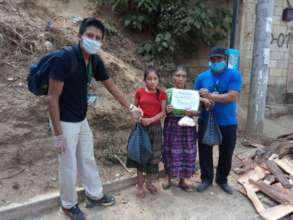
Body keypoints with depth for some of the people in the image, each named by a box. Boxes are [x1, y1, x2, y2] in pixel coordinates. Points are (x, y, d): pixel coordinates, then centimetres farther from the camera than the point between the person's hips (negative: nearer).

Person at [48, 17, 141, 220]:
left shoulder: (95, 60, -3)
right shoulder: (64, 57, -24)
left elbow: (112, 87, 9)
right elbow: (53, 97, -22)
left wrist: (131, 108, 6)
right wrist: (58, 133, -21)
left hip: (82, 120, 7)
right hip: (65, 122, -7)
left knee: (88, 159, 19)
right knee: (69, 166, 7)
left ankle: (94, 195, 39)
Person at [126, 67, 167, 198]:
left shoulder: (162, 94, 0)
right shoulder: (140, 92, -2)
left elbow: (163, 112, -5)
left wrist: (150, 119, -20)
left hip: (155, 127, 1)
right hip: (141, 126, -1)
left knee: (153, 156, 10)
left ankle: (149, 182, 30)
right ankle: (140, 185, 19)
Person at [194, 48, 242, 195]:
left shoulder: (234, 75, -8)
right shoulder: (202, 77, 0)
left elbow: (231, 96, -19)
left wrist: (209, 96, -19)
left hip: (228, 122, -1)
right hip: (206, 121, 2)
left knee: (226, 153, 13)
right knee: (205, 151, 10)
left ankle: (222, 179, 35)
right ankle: (206, 178, 29)